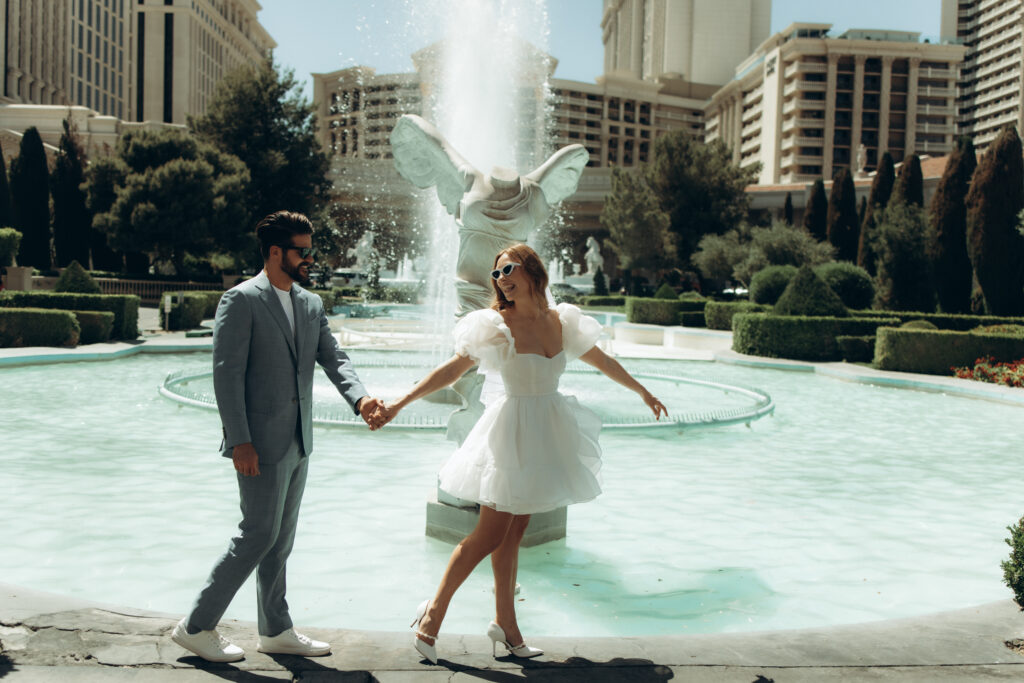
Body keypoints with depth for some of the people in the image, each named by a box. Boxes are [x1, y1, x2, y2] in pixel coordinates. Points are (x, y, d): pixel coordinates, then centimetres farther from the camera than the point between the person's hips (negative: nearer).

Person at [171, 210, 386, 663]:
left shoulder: (311, 304, 13)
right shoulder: (241, 300, -10)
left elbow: (333, 359, 6)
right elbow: (226, 372, -14)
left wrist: (361, 399, -14)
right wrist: (239, 441, -20)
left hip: (297, 441, 8)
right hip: (261, 441, -8)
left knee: (281, 538, 14)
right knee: (259, 534, -5)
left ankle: (276, 630, 26)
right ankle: (196, 626, 10)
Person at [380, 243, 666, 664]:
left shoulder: (561, 322, 3)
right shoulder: (498, 325, -11)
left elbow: (602, 361, 17)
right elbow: (451, 369, -11)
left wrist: (643, 392, 28)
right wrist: (400, 404, -16)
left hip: (548, 432, 5)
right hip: (513, 432, -5)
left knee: (514, 533, 12)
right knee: (491, 534, -4)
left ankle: (505, 623, 21)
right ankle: (435, 610, 11)